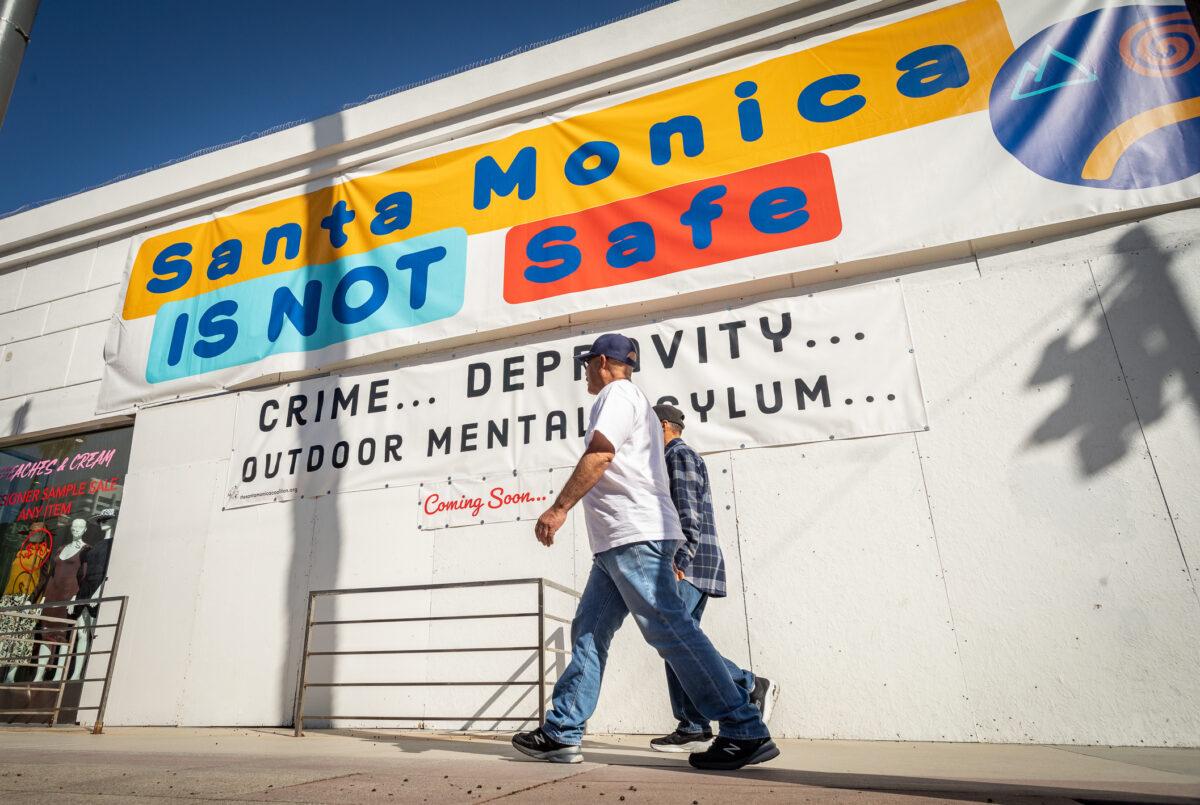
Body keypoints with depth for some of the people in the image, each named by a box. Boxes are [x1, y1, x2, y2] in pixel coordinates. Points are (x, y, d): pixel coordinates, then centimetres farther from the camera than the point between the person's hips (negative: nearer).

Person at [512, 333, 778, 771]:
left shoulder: (617, 393, -2)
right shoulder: (635, 401, 28)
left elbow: (599, 456, -18)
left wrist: (558, 509, -18)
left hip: (634, 537, -11)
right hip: (618, 542, 11)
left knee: (671, 631, -10)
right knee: (588, 632, 10)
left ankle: (746, 733, -5)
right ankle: (562, 733, 16)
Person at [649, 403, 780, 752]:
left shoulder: (680, 455, -4)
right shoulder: (673, 459, 26)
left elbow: (689, 514, -16)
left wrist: (678, 562, -21)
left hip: (688, 564, -10)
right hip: (685, 566, 10)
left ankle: (751, 686, -9)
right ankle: (693, 728, 6)